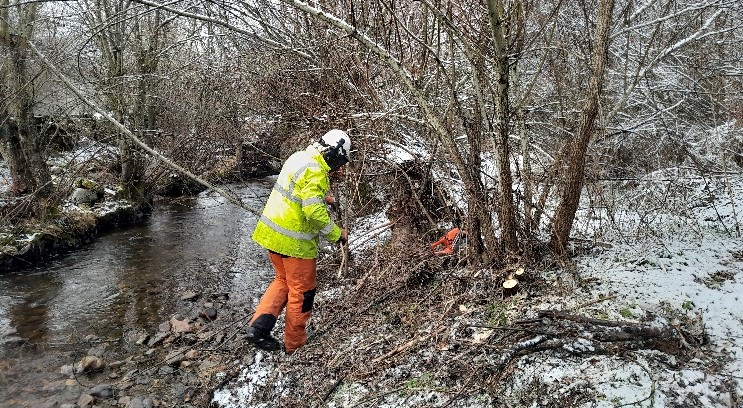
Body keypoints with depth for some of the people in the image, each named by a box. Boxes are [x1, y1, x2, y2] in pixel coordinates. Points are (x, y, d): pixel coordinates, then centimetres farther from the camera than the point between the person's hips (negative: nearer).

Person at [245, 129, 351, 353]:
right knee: (302, 292, 10)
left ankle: (258, 326, 13)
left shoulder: (299, 157, 7)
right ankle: (295, 344, 24)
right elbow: (314, 212, -28)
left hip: (272, 232, 9)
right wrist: (337, 234, -16)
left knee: (283, 280, 25)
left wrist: (322, 197, 16)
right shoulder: (315, 172, -22)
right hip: (294, 242, -9)